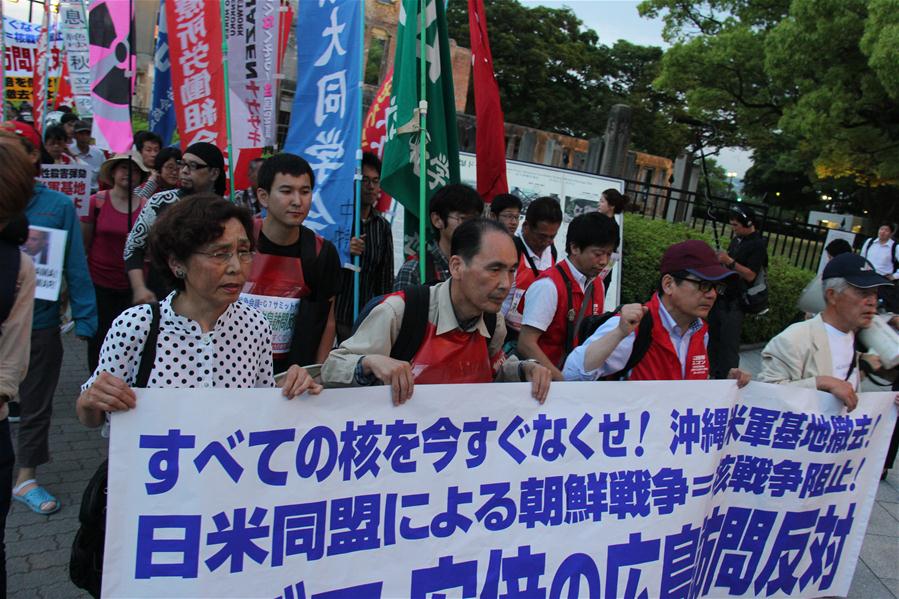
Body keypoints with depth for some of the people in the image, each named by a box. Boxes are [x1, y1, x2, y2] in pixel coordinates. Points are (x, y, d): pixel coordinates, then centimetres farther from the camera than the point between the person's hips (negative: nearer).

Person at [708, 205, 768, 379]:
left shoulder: (758, 245, -11)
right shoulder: (737, 240, 13)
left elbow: (750, 275, -18)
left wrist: (729, 261, -25)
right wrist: (720, 259, 7)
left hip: (735, 303, -8)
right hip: (721, 297, 9)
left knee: (729, 344, -7)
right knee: (713, 337, 14)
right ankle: (713, 373, 25)